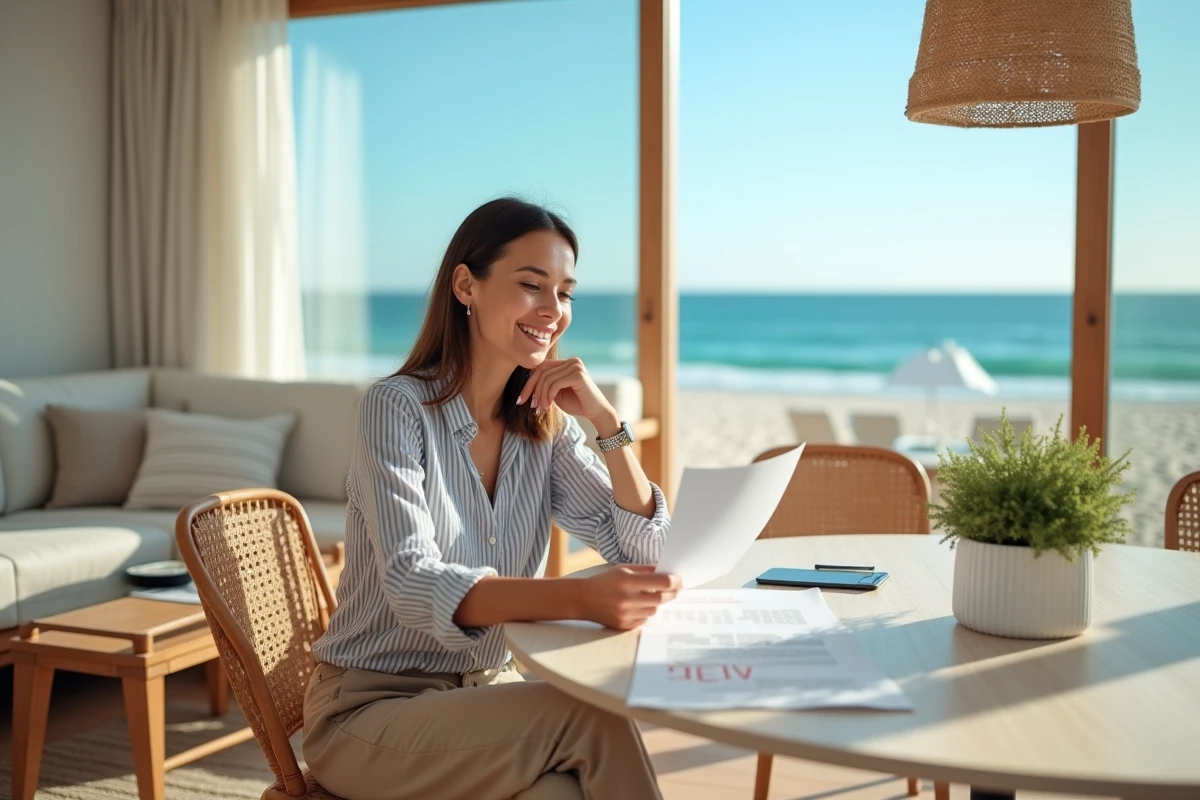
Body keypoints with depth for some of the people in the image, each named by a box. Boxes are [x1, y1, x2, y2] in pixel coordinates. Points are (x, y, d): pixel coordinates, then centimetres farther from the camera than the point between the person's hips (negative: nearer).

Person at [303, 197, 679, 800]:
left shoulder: (545, 427, 3)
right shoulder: (397, 408, -14)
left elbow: (643, 553, -1)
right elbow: (415, 588, -28)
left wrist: (605, 419, -13)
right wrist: (579, 598, -44)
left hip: (491, 694, 5)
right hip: (370, 709, -5)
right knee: (588, 717, -27)